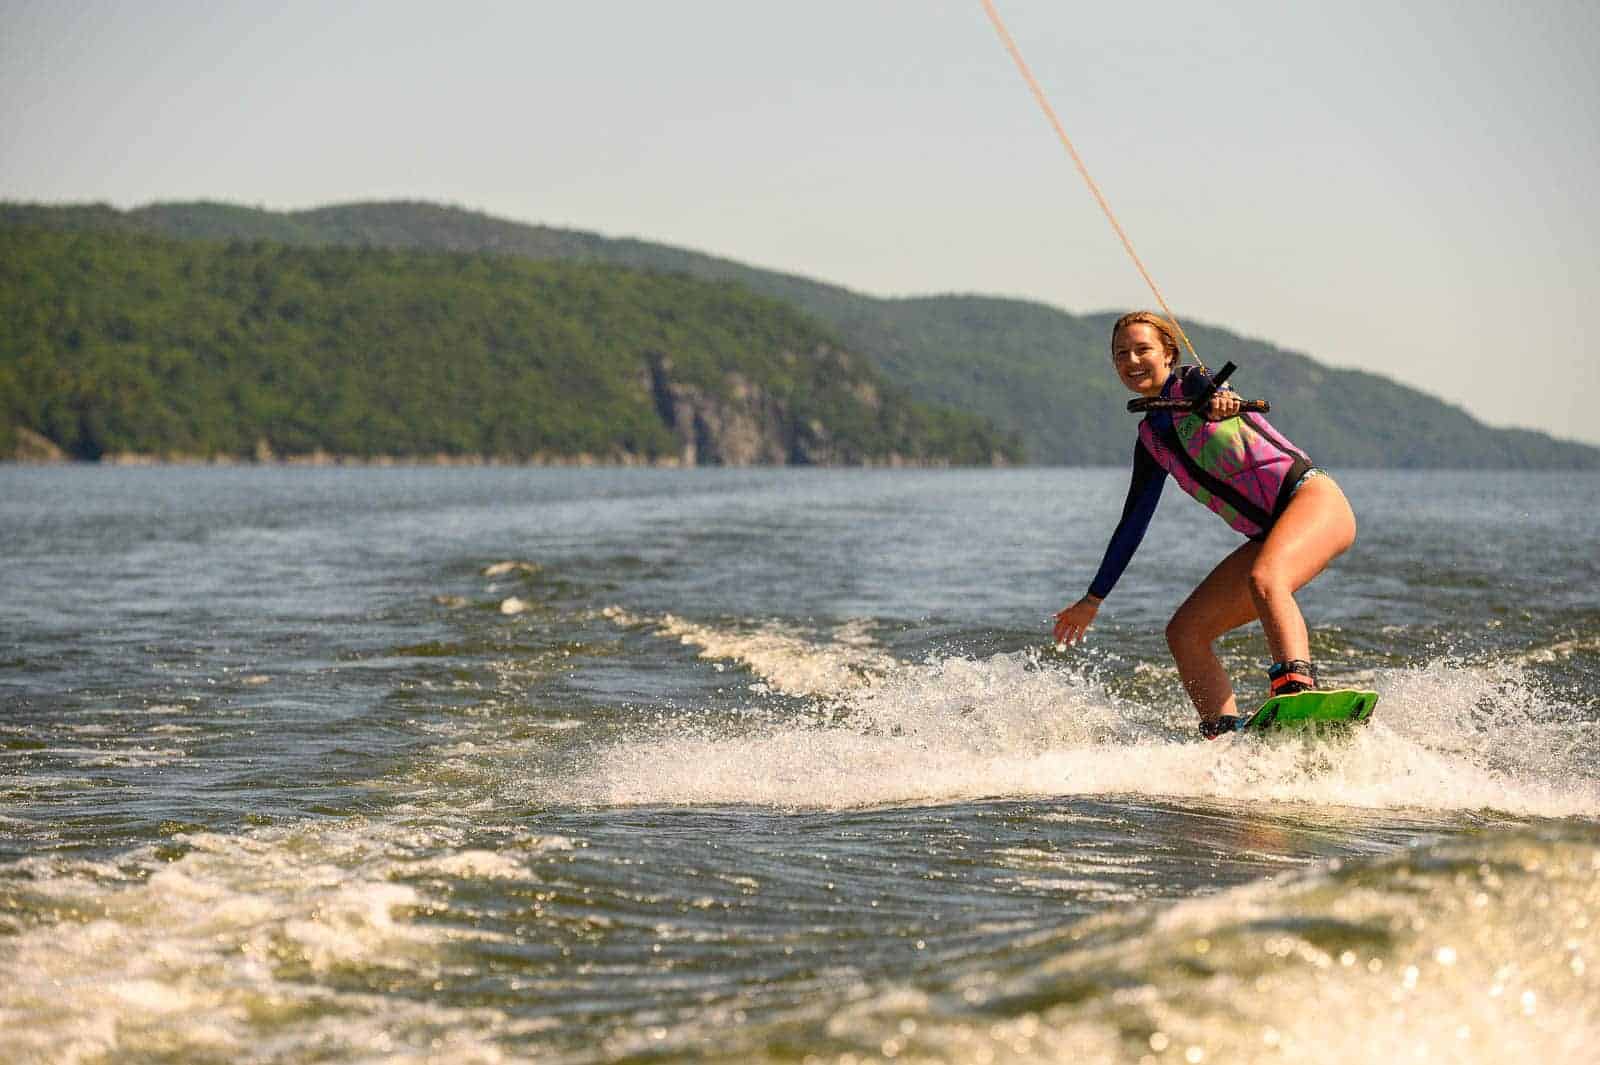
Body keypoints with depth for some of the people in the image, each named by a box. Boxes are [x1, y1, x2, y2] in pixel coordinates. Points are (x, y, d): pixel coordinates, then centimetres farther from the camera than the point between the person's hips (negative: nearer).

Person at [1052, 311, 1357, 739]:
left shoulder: (1190, 382, 1)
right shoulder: (1151, 438, 18)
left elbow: (1209, 388, -25)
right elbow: (1132, 523, 24)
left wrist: (1220, 400, -51)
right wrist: (1093, 599, 26)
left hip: (1311, 498, -8)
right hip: (1269, 534, 8)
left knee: (1264, 578, -37)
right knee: (1184, 633, -2)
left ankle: (1296, 691, -55)